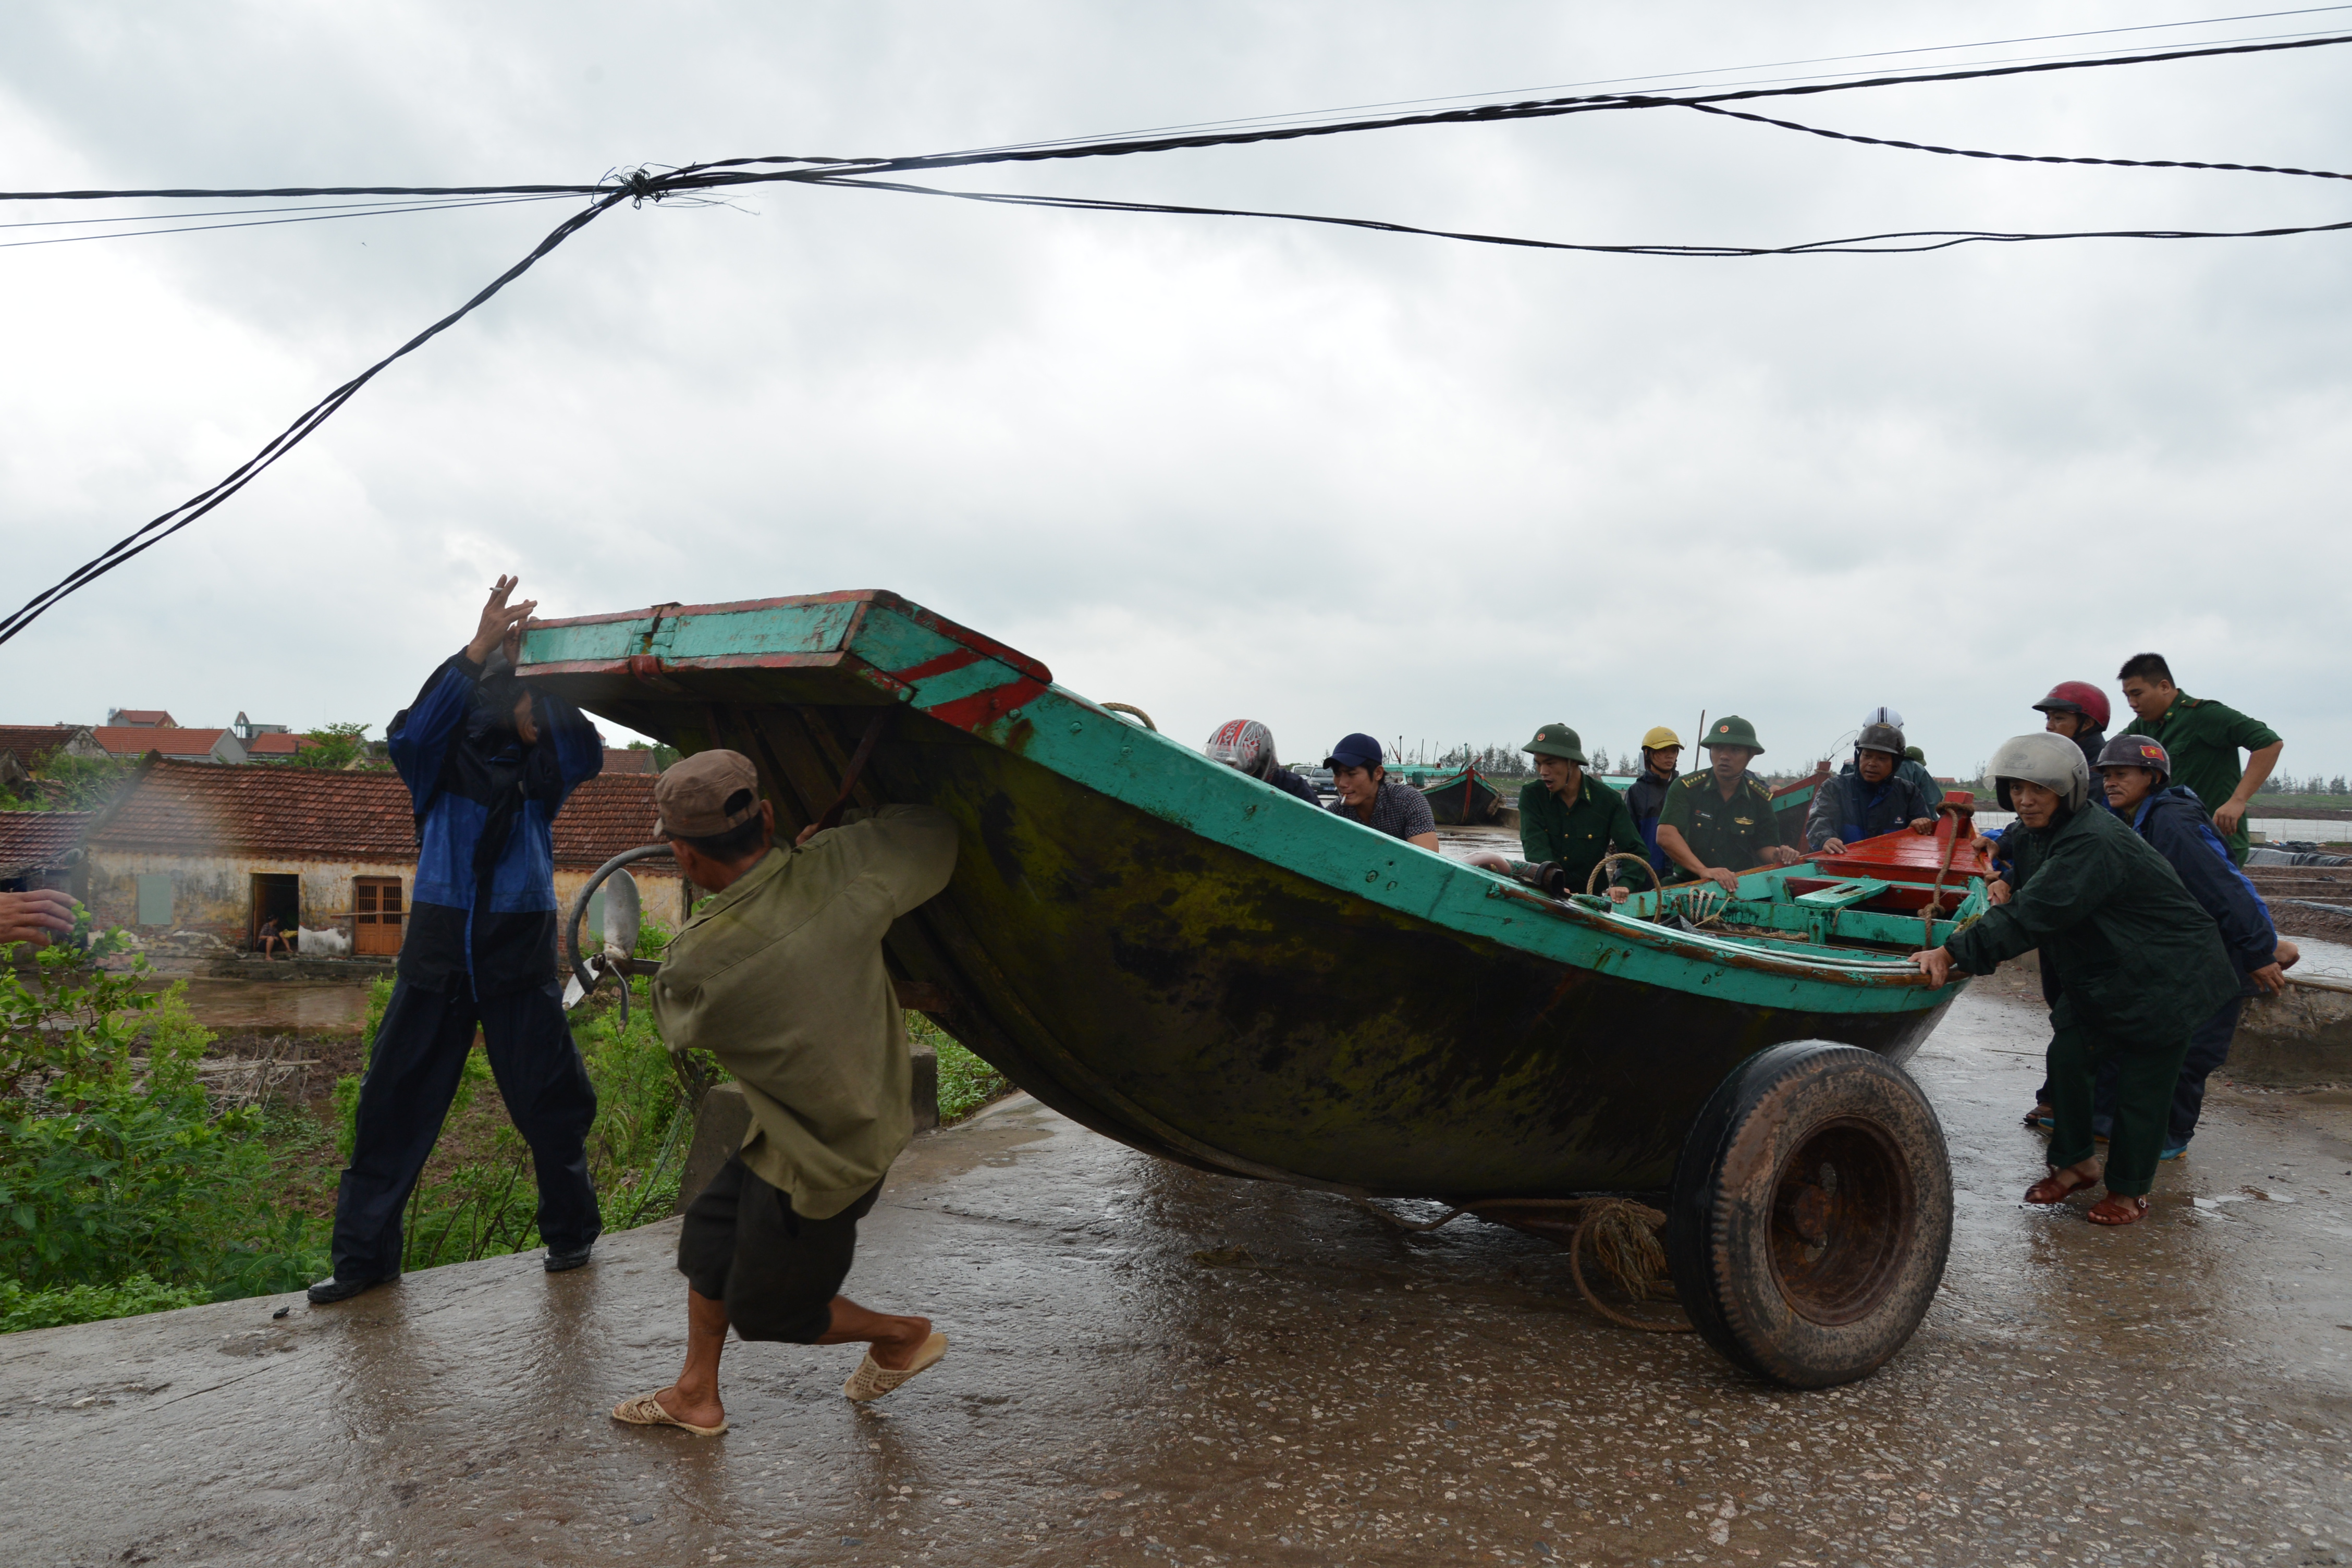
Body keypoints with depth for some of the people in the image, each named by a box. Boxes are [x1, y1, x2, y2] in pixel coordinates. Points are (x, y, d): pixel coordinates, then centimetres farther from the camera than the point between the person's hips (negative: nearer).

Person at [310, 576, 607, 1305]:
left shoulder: (544, 766, 6)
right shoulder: (448, 756, 2)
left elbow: (587, 752, -14)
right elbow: (412, 731, -20)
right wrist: (479, 649, -30)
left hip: (521, 962, 1)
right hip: (437, 956, 0)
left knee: (551, 1103, 4)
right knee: (394, 1103, 3)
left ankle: (570, 1232, 23)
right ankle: (363, 1253, 15)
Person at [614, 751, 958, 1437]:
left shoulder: (696, 963, -28)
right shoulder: (842, 867, -20)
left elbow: (674, 1017, 0)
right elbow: (935, 831, 2)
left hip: (820, 1163, -7)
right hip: (871, 1116, 7)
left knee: (767, 1310, 18)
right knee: (712, 1229, 23)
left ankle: (905, 1334, 36)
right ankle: (696, 1395, 39)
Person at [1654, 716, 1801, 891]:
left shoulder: (1760, 798, 5)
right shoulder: (1686, 788, -6)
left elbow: (1764, 845, 12)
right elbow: (1666, 836, -18)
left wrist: (1776, 856, -13)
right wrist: (1703, 870, -29)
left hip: (1741, 887, 2)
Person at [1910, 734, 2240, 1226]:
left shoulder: (2094, 844, -30)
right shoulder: (2054, 830, 1)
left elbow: (2035, 914, -38)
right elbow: (2041, 896, 17)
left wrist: (1955, 952, -43)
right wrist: (2010, 887, -8)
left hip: (2166, 975, -9)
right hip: (2102, 972, 9)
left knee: (2141, 1081, 1)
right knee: (2068, 1056, 5)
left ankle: (2130, 1189, 18)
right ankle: (2077, 1162, 21)